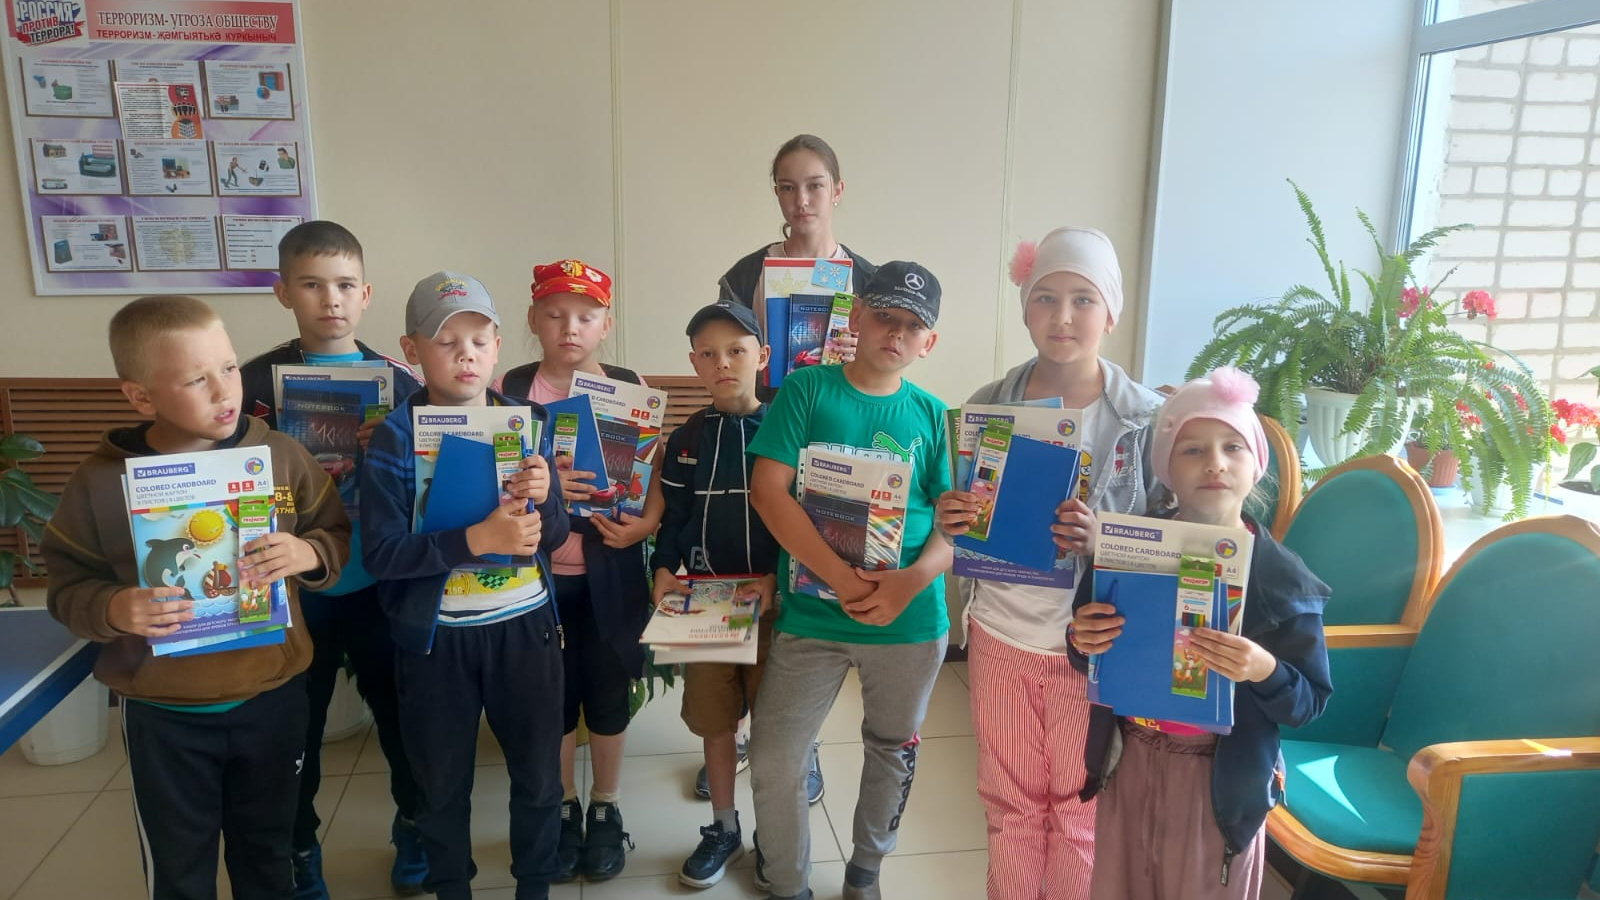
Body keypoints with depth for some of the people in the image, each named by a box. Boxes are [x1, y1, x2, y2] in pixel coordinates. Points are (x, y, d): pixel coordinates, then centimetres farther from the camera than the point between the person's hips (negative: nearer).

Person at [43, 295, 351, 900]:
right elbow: (67, 585, -2)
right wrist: (112, 609, -23)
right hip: (163, 714, 0)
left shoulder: (281, 457, -10)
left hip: (272, 698, 1)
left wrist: (309, 554, -22)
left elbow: (341, 537, -1)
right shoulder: (101, 481, -12)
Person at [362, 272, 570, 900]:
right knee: (442, 783, 17)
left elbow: (554, 536, 0)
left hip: (525, 626, 2)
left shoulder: (529, 422, -2)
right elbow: (380, 553, -17)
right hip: (436, 636, -2)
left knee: (539, 775, 15)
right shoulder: (394, 439, -10)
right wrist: (476, 539, -25)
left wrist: (543, 500, -22)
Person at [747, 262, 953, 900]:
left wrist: (910, 583, -18)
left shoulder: (933, 416, 4)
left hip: (912, 621, 3)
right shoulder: (806, 390, -3)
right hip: (812, 615, -2)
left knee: (893, 752, 18)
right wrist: (841, 578, -21)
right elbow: (768, 490, -12)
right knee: (774, 764, 0)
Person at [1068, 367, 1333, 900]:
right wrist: (1083, 643, -17)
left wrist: (1264, 670, -27)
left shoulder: (1283, 578, -13)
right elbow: (1093, 662, 5)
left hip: (1219, 780, -2)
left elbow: (1310, 703, -8)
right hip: (1129, 765, 3)